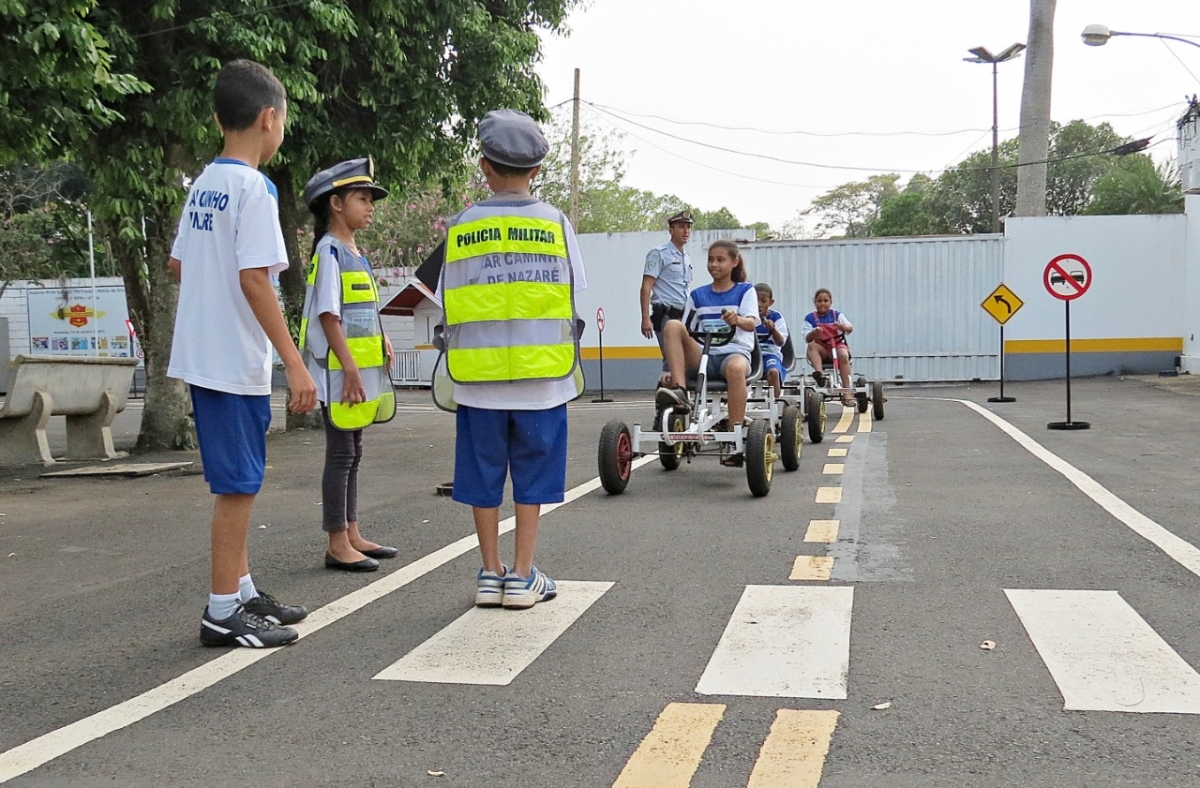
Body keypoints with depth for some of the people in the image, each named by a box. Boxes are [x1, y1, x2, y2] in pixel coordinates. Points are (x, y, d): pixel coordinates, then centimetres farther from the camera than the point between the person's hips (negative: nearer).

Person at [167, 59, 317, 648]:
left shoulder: (202, 185, 12)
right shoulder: (253, 187, -14)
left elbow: (178, 264, 17)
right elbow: (254, 280, -21)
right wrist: (294, 362, -20)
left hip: (202, 355, 9)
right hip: (236, 361, -9)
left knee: (238, 482, 17)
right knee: (238, 485, -1)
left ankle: (242, 592, 27)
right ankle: (223, 612, 6)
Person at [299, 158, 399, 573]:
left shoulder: (355, 253, 17)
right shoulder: (330, 250, -12)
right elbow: (328, 314, -18)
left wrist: (382, 342, 10)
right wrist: (349, 369, -22)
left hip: (360, 370, 9)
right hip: (339, 371, -9)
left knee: (351, 453, 13)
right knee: (341, 454, -4)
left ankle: (351, 536, 22)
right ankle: (338, 544, 3)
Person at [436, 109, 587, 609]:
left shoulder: (462, 227, 1)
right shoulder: (555, 223, -1)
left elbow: (449, 309, 4)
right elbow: (574, 298, 3)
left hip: (478, 376, 1)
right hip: (541, 375, 0)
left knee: (483, 474, 10)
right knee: (531, 473, 8)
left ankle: (490, 575, 17)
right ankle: (522, 576, 12)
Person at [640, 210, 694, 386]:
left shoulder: (687, 258, 20)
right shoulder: (659, 254, -3)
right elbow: (646, 287, -9)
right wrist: (646, 318, -18)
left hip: (683, 317, 8)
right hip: (665, 315, -8)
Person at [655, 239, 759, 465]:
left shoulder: (745, 290, 11)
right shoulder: (697, 295, 20)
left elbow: (752, 323, -8)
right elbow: (685, 332, 17)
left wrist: (738, 320, -32)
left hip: (734, 351, -3)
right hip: (702, 355, 3)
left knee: (735, 368, -41)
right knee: (673, 325, -24)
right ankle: (679, 390, -37)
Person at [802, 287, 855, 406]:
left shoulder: (836, 315, 5)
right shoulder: (810, 318, 4)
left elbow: (850, 327, -10)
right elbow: (807, 339, -7)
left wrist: (842, 326, -33)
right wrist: (814, 332, -30)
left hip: (838, 346, -1)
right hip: (822, 350, 1)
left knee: (843, 355, -33)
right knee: (811, 346, -30)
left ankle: (847, 392, -36)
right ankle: (819, 373, -50)